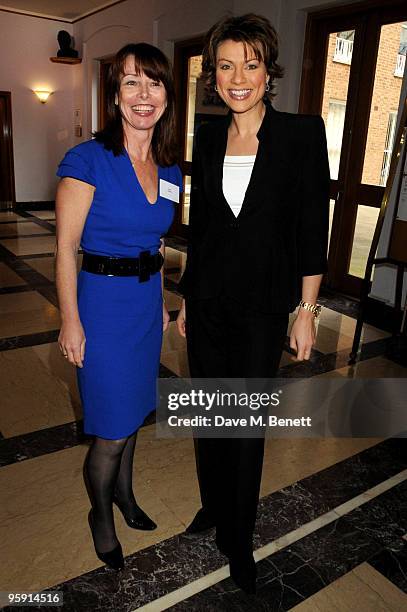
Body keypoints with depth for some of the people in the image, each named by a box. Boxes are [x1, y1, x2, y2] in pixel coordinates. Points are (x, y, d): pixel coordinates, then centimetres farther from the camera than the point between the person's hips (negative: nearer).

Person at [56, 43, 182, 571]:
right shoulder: (88, 160, -14)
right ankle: (101, 515, 33)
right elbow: (66, 246, -13)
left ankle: (123, 491, 45)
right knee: (112, 426, 4)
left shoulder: (170, 170, 5)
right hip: (104, 303, -6)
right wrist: (70, 321, -14)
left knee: (133, 407, 20)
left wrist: (159, 301, 15)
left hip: (147, 302, 6)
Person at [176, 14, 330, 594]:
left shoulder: (303, 133, -7)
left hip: (262, 305, -4)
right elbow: (199, 222, 10)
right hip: (207, 299, 4)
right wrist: (186, 298, 12)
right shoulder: (208, 137, 5)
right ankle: (214, 503, 42)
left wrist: (307, 311, -8)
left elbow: (313, 228, -7)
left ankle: (237, 537, 30)